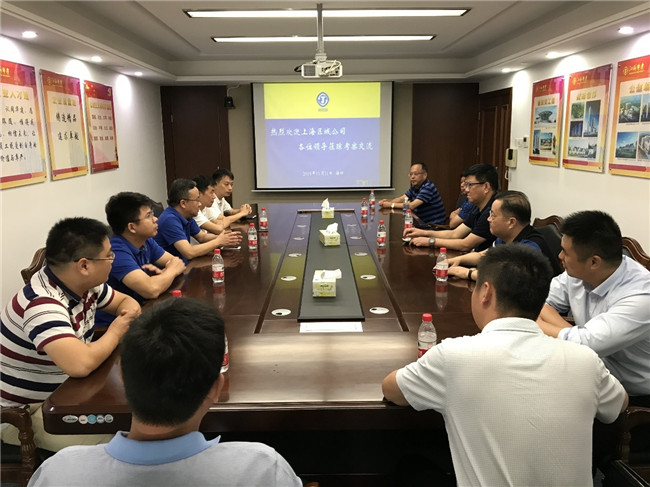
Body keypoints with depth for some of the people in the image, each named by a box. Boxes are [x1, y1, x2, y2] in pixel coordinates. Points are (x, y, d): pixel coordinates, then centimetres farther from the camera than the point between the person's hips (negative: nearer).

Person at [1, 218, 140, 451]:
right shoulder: (42, 304, -32)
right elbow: (81, 364, -44)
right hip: (24, 414, -8)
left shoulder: (84, 283, -5)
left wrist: (131, 313, -13)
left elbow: (125, 301, 13)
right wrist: (116, 332, -24)